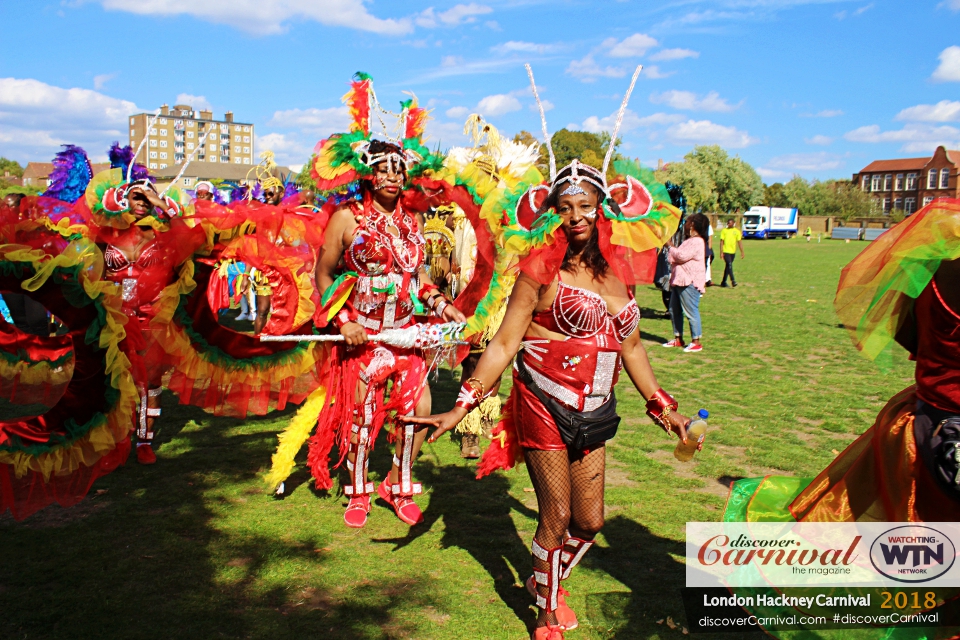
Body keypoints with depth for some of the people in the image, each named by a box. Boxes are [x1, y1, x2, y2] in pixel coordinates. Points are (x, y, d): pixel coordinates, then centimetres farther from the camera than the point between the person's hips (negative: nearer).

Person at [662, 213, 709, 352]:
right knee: (674, 310, 15)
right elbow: (678, 257, 20)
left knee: (691, 312, -7)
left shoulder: (697, 242, -14)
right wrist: (670, 246, 7)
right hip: (678, 281, 11)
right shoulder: (689, 240, 20)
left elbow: (682, 256, -22)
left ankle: (696, 342, -2)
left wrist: (670, 246, -8)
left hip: (689, 283, -11)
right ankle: (678, 339, 24)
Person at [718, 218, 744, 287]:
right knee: (729, 265, -16)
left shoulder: (737, 231, 5)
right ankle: (733, 280, -19)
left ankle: (723, 282, 18)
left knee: (727, 266, 10)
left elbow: (739, 242, 6)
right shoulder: (724, 231, 1)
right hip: (726, 251, -3)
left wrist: (742, 252, 1)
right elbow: (721, 242, 0)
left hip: (733, 252, 3)